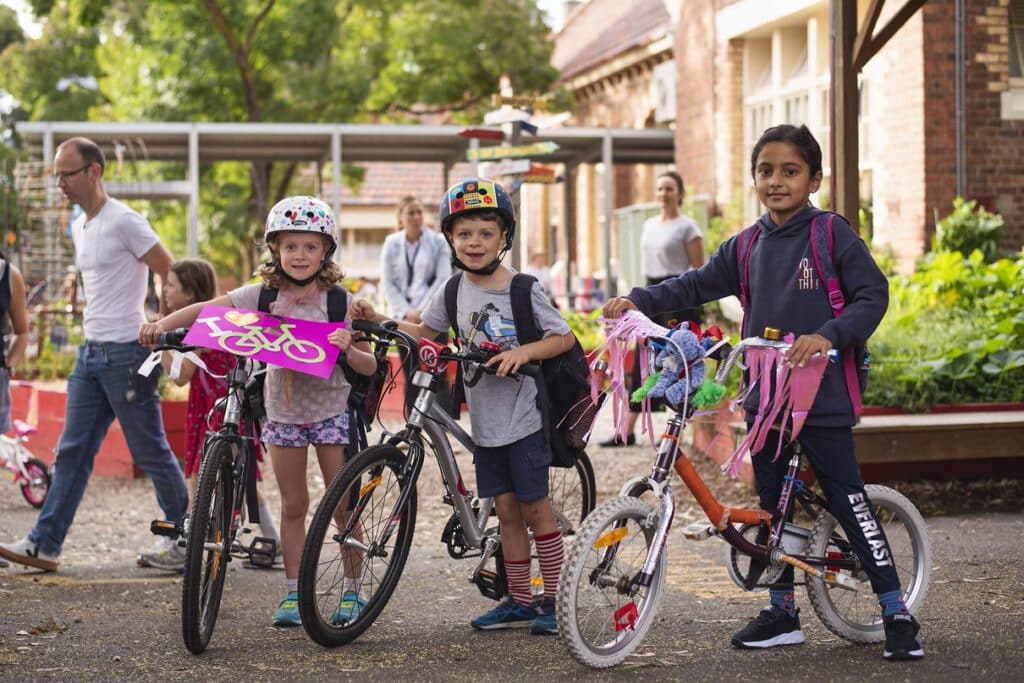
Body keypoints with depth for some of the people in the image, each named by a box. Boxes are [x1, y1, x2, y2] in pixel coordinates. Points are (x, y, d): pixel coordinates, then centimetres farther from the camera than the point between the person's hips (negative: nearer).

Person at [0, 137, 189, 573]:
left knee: (151, 452, 0)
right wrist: (96, 331, 18)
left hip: (127, 353, -8)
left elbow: (173, 277, -12)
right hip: (91, 353, 9)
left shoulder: (123, 222, -13)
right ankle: (44, 545, 7)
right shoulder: (79, 227, 14)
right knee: (72, 452, 6)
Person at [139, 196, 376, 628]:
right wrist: (161, 326, -22)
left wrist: (348, 350, -28)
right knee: (293, 505, 8)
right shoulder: (263, 295, -5)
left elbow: (369, 366, -7)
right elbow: (206, 309, -7)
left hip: (330, 409, -2)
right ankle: (292, 592, 17)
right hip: (283, 410, 2)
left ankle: (353, 592, 14)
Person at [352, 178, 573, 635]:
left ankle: (553, 602, 9)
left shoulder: (522, 288, -9)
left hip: (523, 418, -5)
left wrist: (522, 353, -22)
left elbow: (564, 338, -6)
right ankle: (519, 601, 18)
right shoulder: (454, 291, 5)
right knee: (506, 511, 10)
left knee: (535, 509, 0)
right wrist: (377, 319, 3)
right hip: (484, 421, 5)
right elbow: (423, 332, 16)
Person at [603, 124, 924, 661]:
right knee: (773, 509, 12)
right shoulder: (746, 247, 10)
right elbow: (697, 285, 15)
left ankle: (897, 616, 0)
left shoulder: (832, 234, -6)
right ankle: (782, 614, 23)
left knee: (850, 504, -6)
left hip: (822, 397, -6)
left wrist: (829, 335, -23)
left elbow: (873, 296, -10)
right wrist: (639, 300, 2)